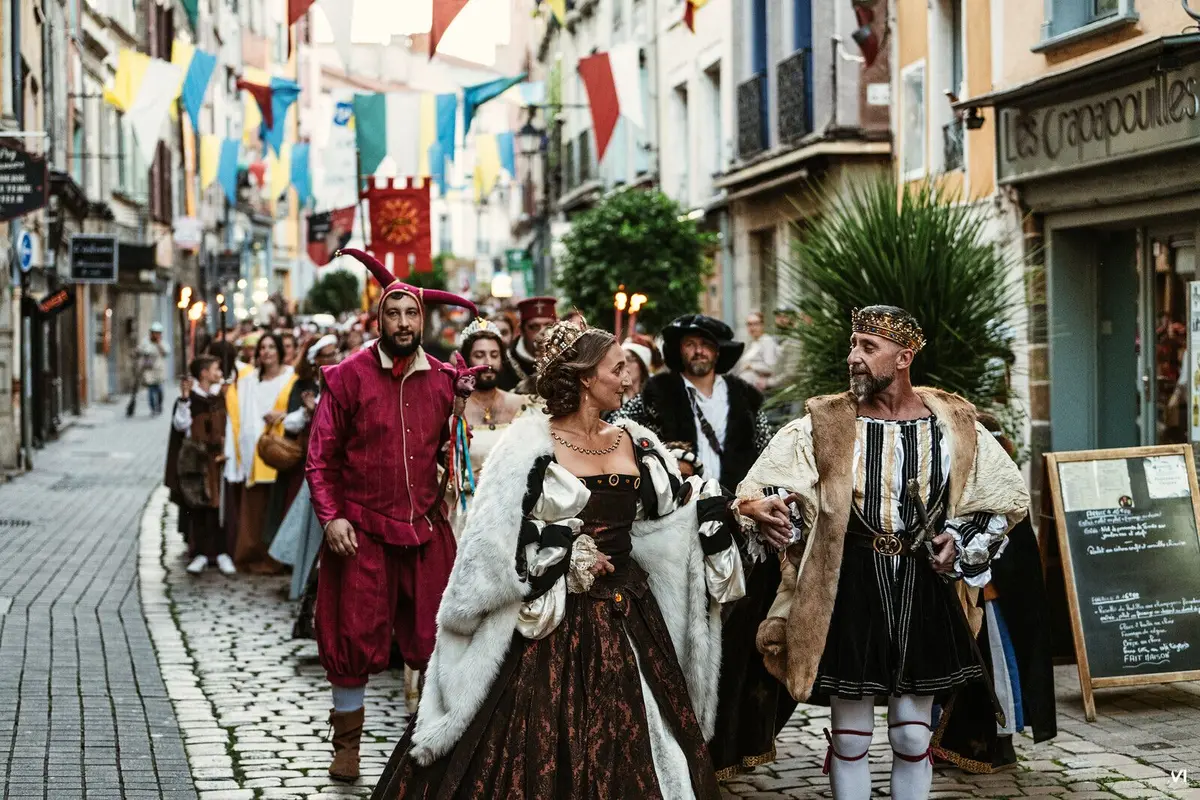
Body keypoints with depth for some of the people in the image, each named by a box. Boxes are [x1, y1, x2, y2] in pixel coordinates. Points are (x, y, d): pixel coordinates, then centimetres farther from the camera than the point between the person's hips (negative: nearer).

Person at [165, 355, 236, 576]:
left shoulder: (222, 395, 7)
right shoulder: (189, 397, 0)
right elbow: (181, 425, -8)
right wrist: (184, 399, -15)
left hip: (218, 457, 2)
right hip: (196, 458, -1)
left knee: (220, 504, -1)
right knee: (197, 505, 0)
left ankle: (221, 552, 4)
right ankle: (200, 552, 6)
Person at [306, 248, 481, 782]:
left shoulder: (444, 380, 6)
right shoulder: (349, 377, -3)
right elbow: (321, 457, -3)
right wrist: (331, 517, -13)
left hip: (426, 529, 3)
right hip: (361, 531, -3)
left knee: (435, 636, 6)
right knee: (355, 637, 4)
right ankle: (347, 744, 18)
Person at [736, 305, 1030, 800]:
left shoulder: (954, 426, 0)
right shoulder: (824, 426, -3)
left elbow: (1007, 494, 10)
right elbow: (758, 492, -6)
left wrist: (961, 540, -3)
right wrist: (764, 507, -29)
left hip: (924, 588, 1)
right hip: (849, 589, -1)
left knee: (913, 736, 10)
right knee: (850, 737, 6)